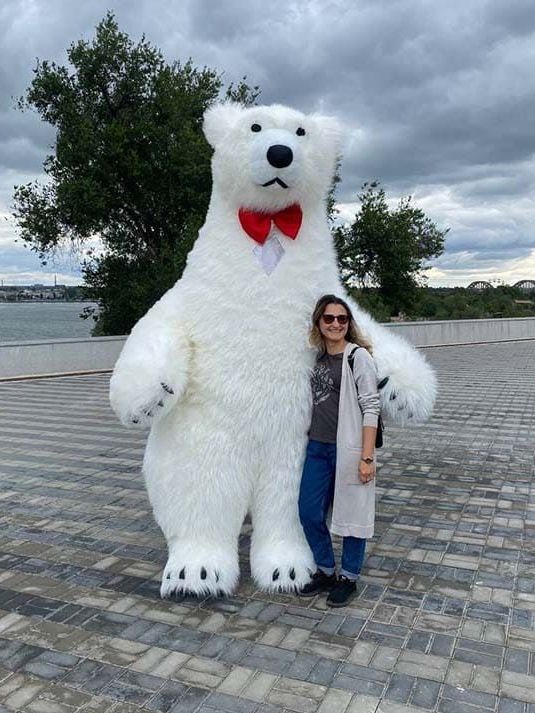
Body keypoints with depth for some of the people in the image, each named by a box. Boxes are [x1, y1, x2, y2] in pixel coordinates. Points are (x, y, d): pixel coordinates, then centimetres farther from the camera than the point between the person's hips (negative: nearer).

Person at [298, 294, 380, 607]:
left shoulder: (358, 356, -10)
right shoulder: (316, 357, 9)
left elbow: (371, 408, -13)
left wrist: (367, 457, -17)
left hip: (348, 449, -6)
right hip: (317, 447, 7)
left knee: (352, 513, 8)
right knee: (309, 513, 11)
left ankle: (349, 578, 27)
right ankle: (326, 571, 32)